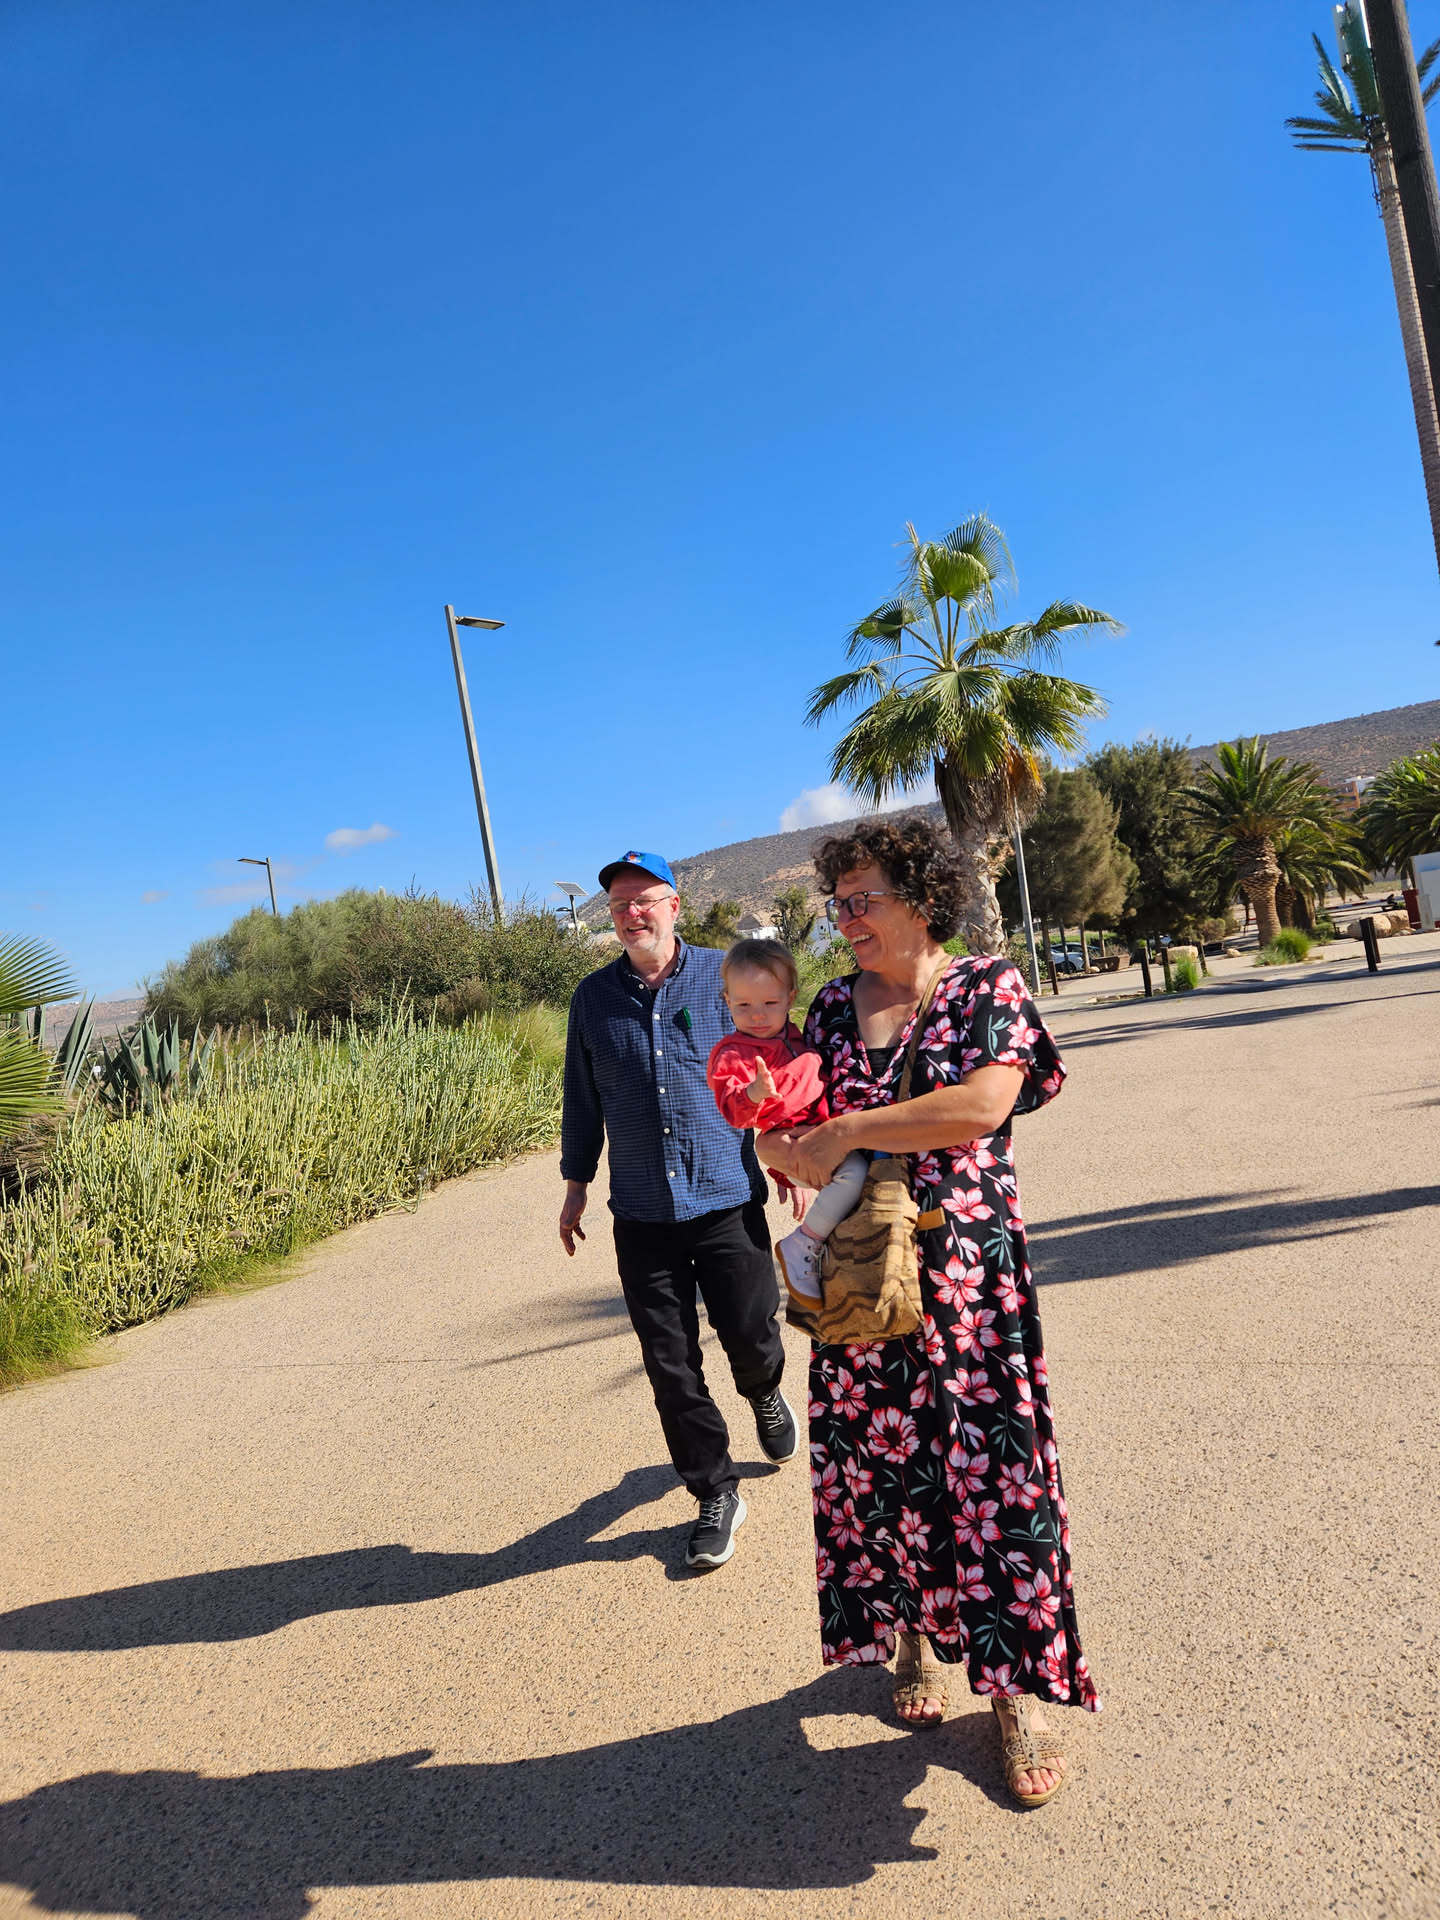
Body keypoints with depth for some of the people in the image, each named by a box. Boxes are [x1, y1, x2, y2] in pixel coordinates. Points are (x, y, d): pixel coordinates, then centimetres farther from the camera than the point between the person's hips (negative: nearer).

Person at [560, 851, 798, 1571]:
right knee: (671, 1367, 6)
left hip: (728, 1201, -2)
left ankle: (765, 1395, 44)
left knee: (751, 1340, 7)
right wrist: (575, 1185, 13)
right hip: (641, 1215, 2)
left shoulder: (725, 977, -2)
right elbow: (582, 1099, 12)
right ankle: (716, 1496, 25)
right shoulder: (594, 997, 4)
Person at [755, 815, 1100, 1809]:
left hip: (969, 1272, -4)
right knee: (877, 1462, 12)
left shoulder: (990, 987, -4)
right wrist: (795, 1154, -11)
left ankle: (1018, 1687, 18)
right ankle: (916, 1637, 35)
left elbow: (982, 1105, -20)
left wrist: (849, 1131, -17)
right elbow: (781, 1128, 12)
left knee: (991, 1465, 0)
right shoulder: (833, 1006, 9)